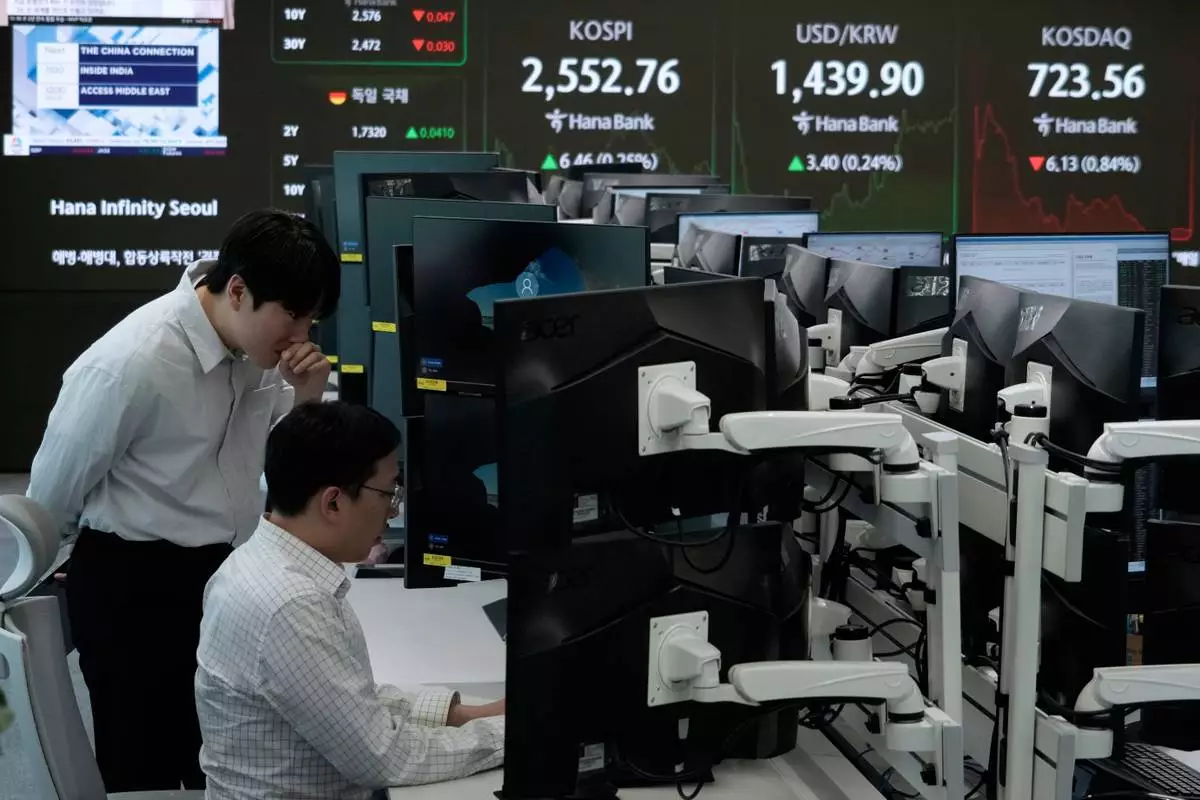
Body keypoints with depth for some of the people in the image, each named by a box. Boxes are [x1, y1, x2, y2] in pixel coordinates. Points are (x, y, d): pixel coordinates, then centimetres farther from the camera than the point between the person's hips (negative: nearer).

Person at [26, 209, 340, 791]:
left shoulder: (257, 347, -6)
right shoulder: (130, 365, -26)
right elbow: (51, 496, -11)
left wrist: (304, 399, -11)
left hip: (227, 575, 6)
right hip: (135, 590, -6)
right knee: (144, 773, 8)